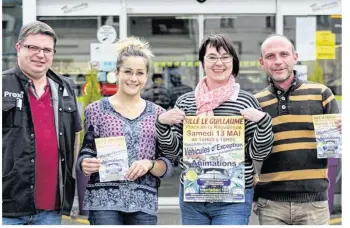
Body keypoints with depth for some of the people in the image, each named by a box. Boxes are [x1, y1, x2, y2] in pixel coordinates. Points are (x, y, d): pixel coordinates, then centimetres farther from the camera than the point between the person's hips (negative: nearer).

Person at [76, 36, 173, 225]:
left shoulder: (158, 114, 8)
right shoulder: (96, 110, 3)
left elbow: (167, 167, 7)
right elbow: (85, 155, 6)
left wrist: (149, 164, -13)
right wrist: (86, 165, -17)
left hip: (144, 203, 2)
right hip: (104, 201, -2)